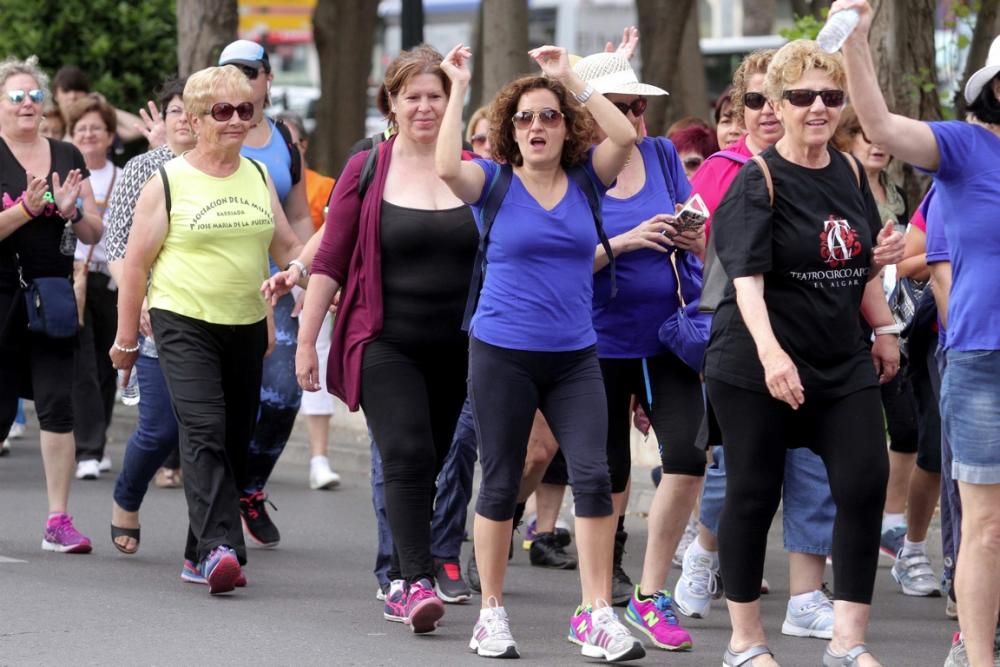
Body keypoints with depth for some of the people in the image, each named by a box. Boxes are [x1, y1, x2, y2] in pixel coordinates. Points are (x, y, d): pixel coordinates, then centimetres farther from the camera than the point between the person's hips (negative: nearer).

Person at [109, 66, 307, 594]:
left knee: (235, 440, 7)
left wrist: (295, 267, -7)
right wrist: (126, 339, 0)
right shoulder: (167, 182, -3)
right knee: (204, 431, -19)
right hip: (184, 324, -5)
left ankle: (200, 554, 17)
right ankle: (219, 548, -28)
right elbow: (136, 263, -1)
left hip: (247, 325, 5)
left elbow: (286, 243, 18)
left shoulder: (258, 177, 11)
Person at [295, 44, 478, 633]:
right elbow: (330, 260, 2)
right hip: (385, 344, -3)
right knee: (408, 454, -18)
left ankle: (400, 584, 21)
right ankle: (419, 581, -23)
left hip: (455, 350, 3)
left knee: (426, 469, 9)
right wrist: (306, 340, -1)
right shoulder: (367, 171, 0)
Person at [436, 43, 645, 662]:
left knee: (595, 475, -10)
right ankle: (491, 612, 18)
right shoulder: (496, 181, -2)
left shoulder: (585, 179, 4)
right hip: (503, 354, -2)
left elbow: (625, 137, -13)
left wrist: (572, 79, -12)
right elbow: (448, 166, -22)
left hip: (574, 355, 2)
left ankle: (597, 613, -6)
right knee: (501, 483, 6)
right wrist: (459, 88, -17)